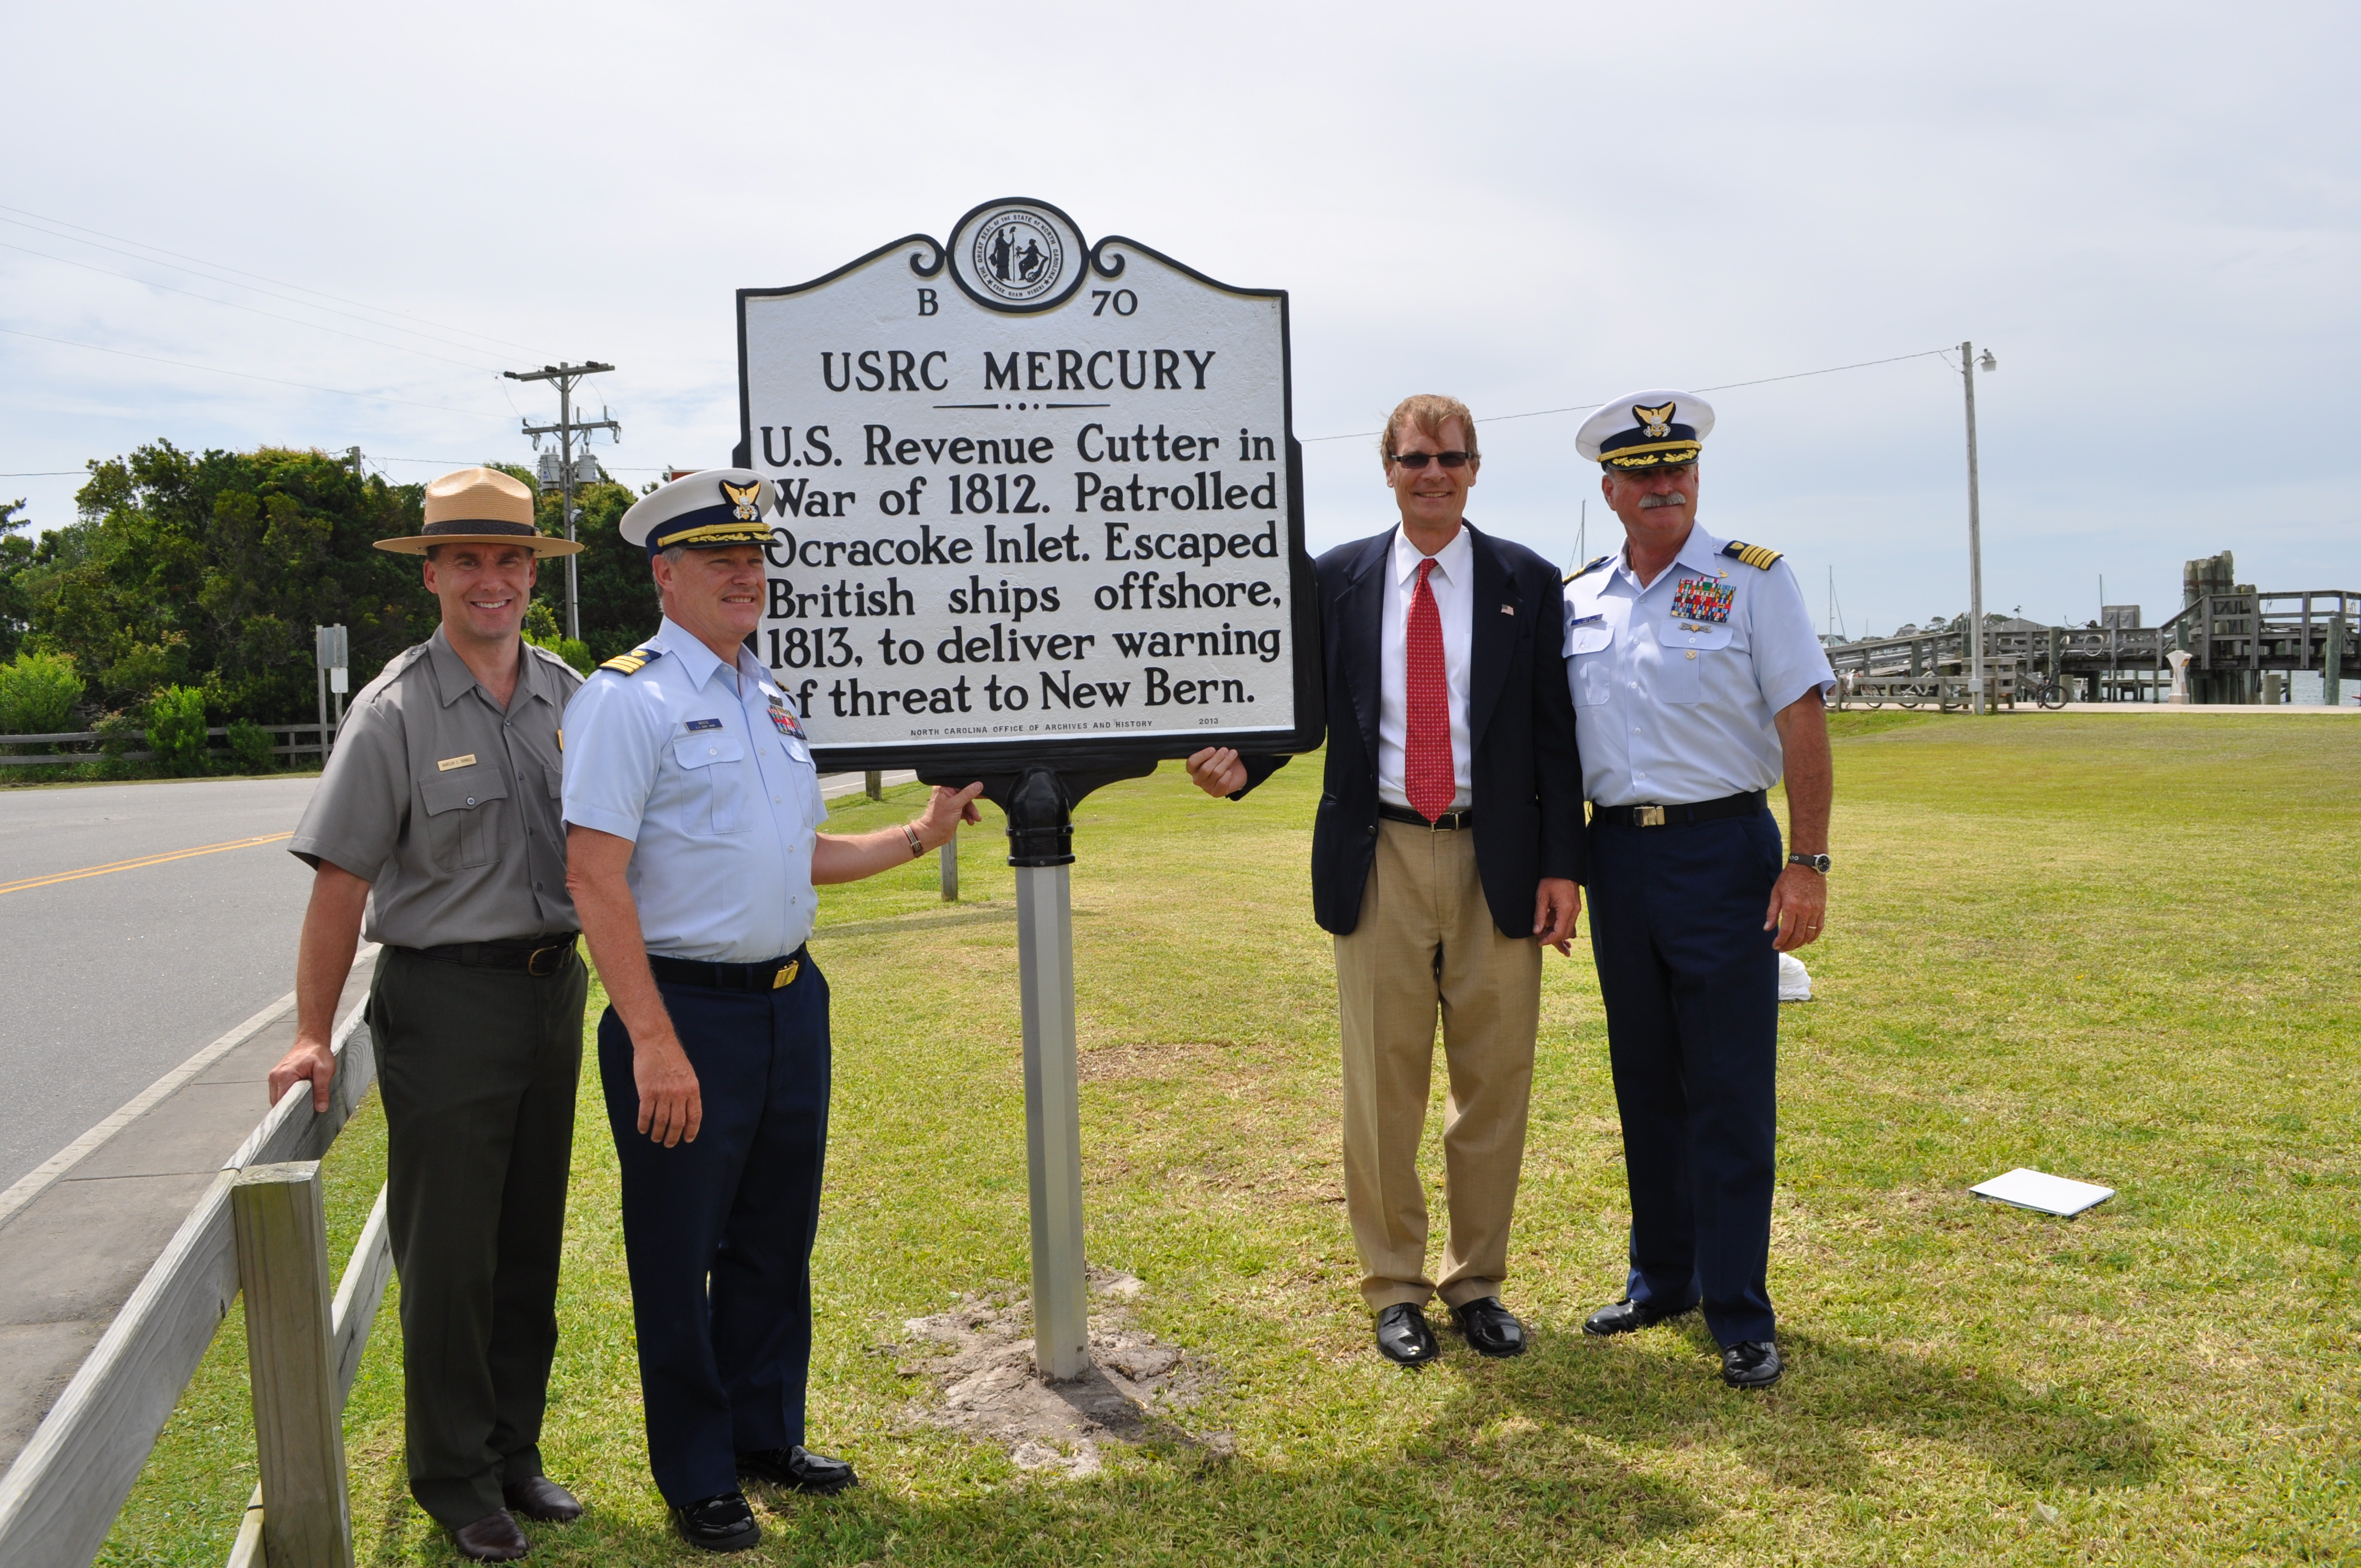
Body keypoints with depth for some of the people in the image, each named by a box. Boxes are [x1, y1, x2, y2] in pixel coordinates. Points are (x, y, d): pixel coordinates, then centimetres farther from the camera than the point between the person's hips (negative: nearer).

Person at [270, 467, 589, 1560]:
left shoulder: (570, 697, 5)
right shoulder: (393, 713, -8)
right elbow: (342, 884, -9)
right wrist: (313, 1036, -11)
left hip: (554, 988, 5)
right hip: (444, 998, -4)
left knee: (530, 1243, 14)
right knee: (448, 1253, 4)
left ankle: (515, 1452, 30)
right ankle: (454, 1479, 21)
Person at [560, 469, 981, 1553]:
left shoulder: (772, 701, 13)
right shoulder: (627, 698, -11)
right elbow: (594, 875, -18)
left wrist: (919, 836, 14)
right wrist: (654, 1041, -22)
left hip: (792, 1001, 7)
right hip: (686, 1012, -7)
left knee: (777, 1239, 18)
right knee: (680, 1256, 8)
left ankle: (766, 1435, 37)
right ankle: (696, 1478, 26)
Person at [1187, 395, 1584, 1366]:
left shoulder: (1528, 582, 4)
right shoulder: (1337, 579, 6)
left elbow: (1556, 734, 2)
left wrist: (1562, 866, -4)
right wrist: (1241, 763, -16)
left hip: (1497, 862, 0)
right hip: (1382, 859, 0)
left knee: (1494, 1083, 9)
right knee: (1383, 1085, 6)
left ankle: (1475, 1282, 26)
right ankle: (1395, 1287, 22)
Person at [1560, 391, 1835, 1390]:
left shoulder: (1751, 579, -3)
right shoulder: (1577, 598, 9)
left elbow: (1804, 727, -6)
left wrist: (1807, 865, -13)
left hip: (1720, 848, -4)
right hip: (1616, 852, 4)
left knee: (1730, 1091, -1)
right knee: (1645, 1081, 13)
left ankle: (1740, 1315, 11)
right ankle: (1661, 1278, 29)